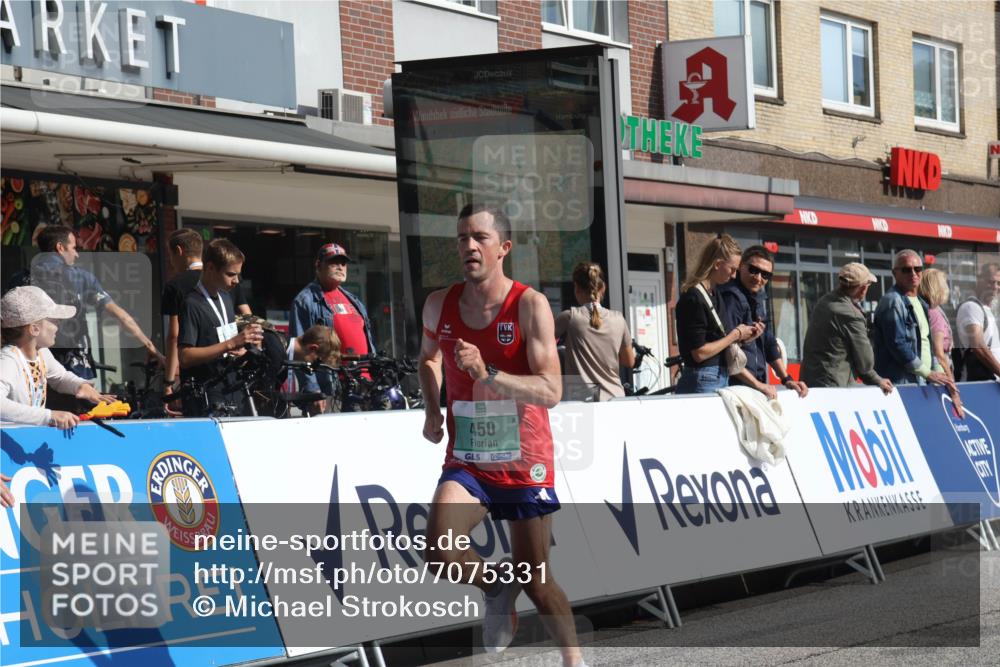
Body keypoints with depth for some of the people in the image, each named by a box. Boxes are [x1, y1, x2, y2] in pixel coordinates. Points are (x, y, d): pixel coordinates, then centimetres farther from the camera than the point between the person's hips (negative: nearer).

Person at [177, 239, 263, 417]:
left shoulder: (225, 298, 15)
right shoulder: (192, 304, -12)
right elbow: (185, 357, -19)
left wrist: (242, 348, 2)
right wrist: (230, 345, -24)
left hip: (233, 394, 8)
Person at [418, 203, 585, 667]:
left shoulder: (529, 305, -14)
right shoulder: (439, 305, -1)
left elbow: (550, 392, -23)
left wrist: (487, 373, -35)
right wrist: (432, 408, 7)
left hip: (525, 465, -2)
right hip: (466, 462, 3)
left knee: (535, 581, 6)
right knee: (440, 553, -24)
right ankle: (495, 590, 7)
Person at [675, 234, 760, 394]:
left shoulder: (714, 294, 14)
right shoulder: (693, 298, -14)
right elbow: (700, 353, -17)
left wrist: (744, 337, 6)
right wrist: (735, 335, -8)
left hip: (721, 379, 9)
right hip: (702, 382, -9)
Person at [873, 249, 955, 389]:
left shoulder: (920, 303, 20)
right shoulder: (892, 302, -9)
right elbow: (897, 344, -16)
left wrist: (939, 372, 11)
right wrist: (928, 373, -13)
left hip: (921, 383, 8)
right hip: (901, 383, -8)